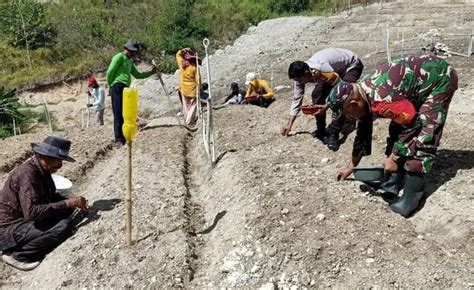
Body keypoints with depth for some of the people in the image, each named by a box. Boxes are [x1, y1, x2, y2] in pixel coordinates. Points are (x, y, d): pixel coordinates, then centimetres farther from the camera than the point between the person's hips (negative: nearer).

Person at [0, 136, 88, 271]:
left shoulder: (42, 169, 3)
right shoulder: (28, 173, -25)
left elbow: (51, 196, 15)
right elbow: (31, 212, -34)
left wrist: (72, 202, -4)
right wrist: (67, 203, -27)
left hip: (24, 221, 10)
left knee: (69, 212, 3)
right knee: (63, 226, -26)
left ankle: (26, 245, 8)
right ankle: (16, 254, -8)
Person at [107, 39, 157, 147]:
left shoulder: (130, 61, 23)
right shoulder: (119, 57, -4)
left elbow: (138, 75, 27)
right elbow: (110, 72, -11)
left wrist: (151, 72, 19)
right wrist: (111, 86, -2)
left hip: (126, 88, 9)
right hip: (118, 87, -9)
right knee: (119, 114, -12)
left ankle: (124, 138, 15)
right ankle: (119, 139, -12)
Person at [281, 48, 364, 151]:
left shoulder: (322, 68, -41)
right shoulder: (300, 73, -18)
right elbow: (297, 98, -8)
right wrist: (289, 124, -8)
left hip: (352, 65, -7)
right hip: (336, 69, 7)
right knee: (317, 94, -8)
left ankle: (332, 134, -18)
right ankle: (321, 130, 6)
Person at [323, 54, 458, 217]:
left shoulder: (382, 101, -35)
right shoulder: (364, 96, -5)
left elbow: (410, 128, -22)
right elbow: (362, 133, 7)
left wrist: (393, 158, -10)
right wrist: (350, 167, 14)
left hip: (440, 78, -9)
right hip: (420, 79, 9)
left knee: (423, 135, -14)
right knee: (397, 128, 6)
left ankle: (412, 195, -7)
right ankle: (394, 179, 16)